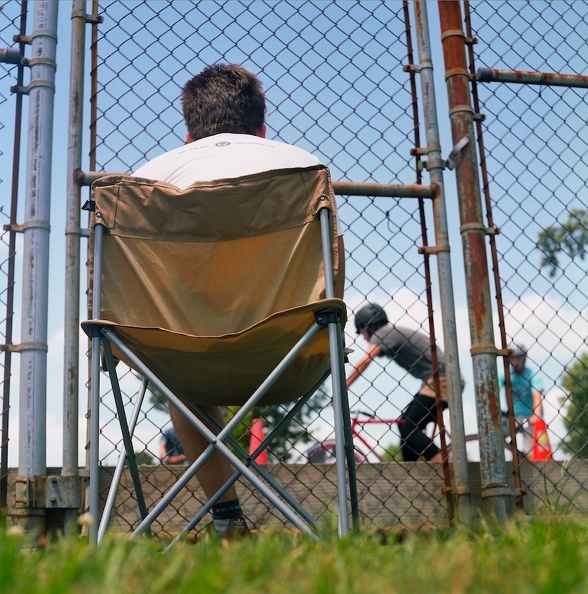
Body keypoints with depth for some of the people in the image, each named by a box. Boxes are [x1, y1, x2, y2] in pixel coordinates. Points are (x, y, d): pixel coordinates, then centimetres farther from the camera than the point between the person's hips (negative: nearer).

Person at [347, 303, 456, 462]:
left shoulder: (383, 333, -8)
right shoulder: (393, 333, 21)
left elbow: (365, 361, -22)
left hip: (441, 380, -10)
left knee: (409, 429, -12)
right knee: (405, 424, 12)